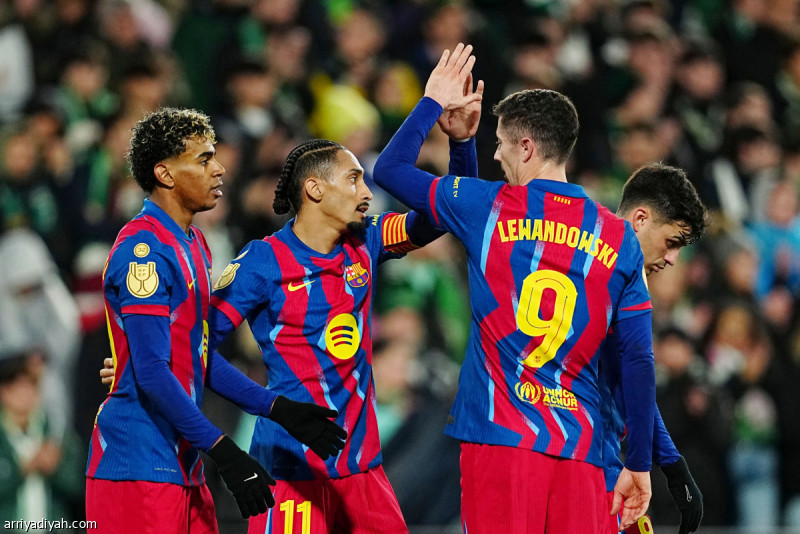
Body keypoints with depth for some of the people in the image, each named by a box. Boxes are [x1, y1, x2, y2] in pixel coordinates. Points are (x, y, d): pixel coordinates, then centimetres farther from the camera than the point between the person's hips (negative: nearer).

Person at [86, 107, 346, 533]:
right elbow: (152, 371, -20)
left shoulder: (193, 244, 17)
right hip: (139, 466, -10)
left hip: (181, 465, 10)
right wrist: (224, 453, -21)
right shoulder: (144, 248, -15)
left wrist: (278, 409, 12)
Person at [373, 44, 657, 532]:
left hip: (497, 437, -2)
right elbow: (639, 362, 5)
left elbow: (389, 169, 16)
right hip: (581, 450, 2)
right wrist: (639, 466, 11)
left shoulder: (487, 208, 2)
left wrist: (433, 103, 30)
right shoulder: (619, 239, 7)